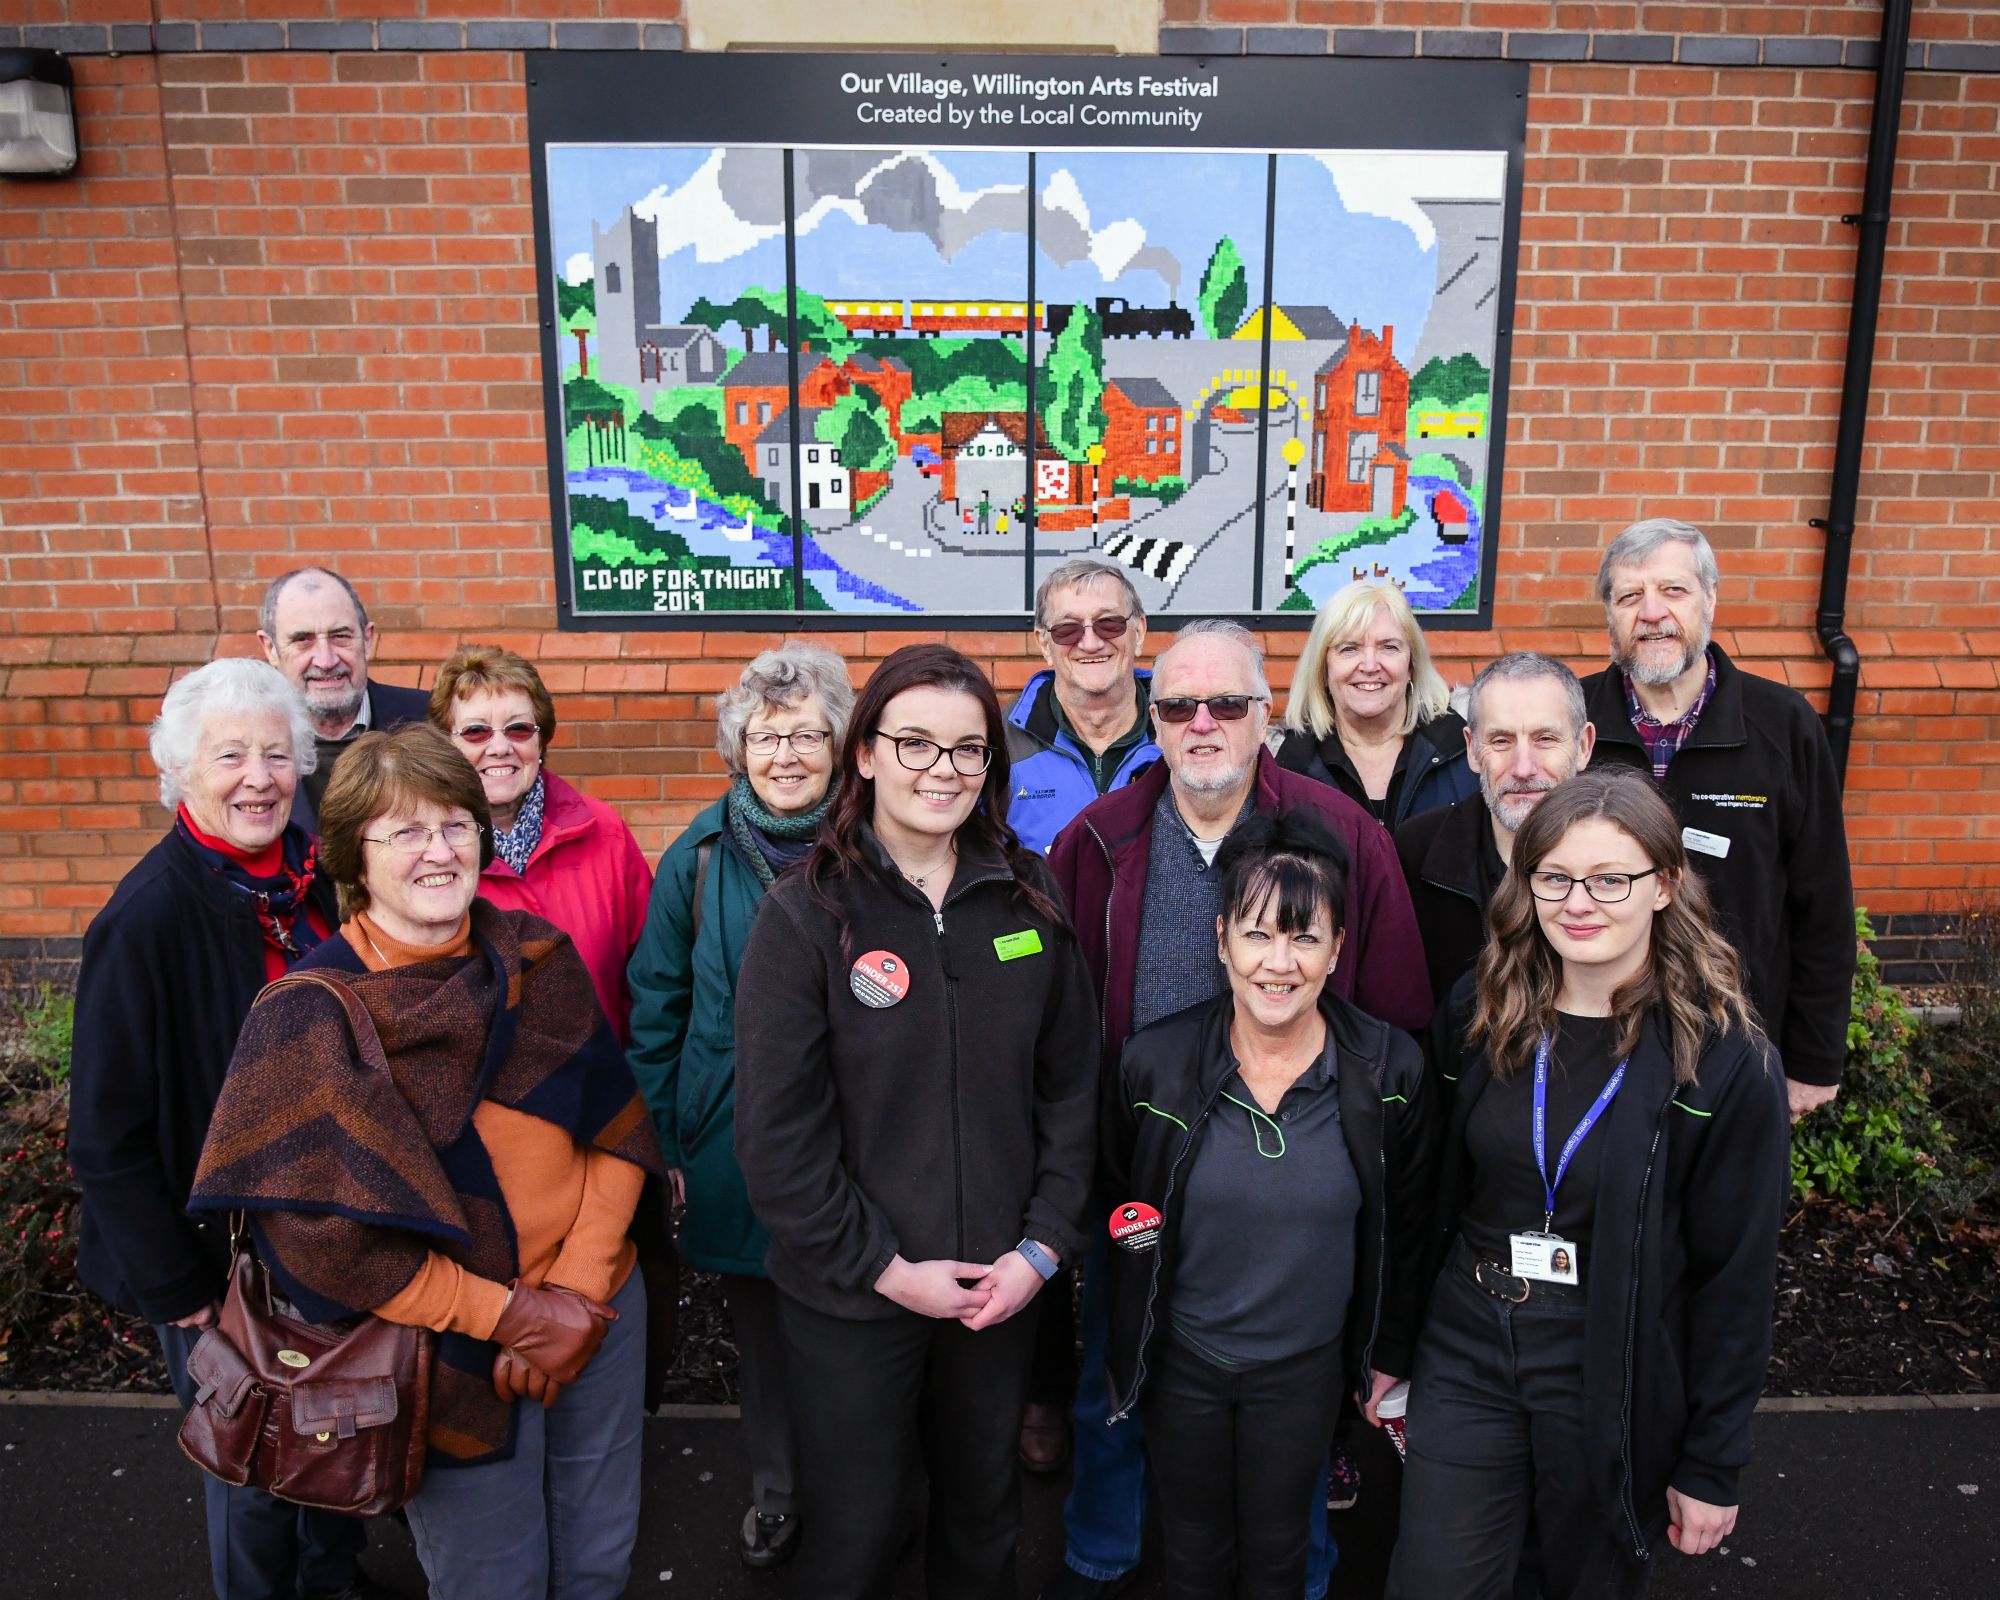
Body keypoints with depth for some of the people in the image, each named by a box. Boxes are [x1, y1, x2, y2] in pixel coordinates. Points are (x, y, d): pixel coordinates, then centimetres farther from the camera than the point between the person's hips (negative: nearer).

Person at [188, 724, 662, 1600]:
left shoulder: (540, 958, -5)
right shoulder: (308, 1016, -15)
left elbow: (619, 1128, -2)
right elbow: (323, 1238, -16)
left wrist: (581, 1285, -13)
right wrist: (509, 1314, -18)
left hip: (600, 1308, 4)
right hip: (453, 1355, -3)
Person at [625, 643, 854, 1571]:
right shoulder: (699, 858, -5)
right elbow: (657, 1007, 1)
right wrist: (658, 1142, 1)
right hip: (734, 1147, 1)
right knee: (758, 1328, 18)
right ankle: (773, 1488, 42)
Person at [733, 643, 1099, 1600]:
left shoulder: (1027, 900, -3)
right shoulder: (805, 915, -12)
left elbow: (1071, 1086, 2)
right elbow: (776, 1134, -13)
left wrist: (1041, 1245, -5)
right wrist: (885, 1267, -13)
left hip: (1002, 1289, 3)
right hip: (849, 1300, -3)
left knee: (985, 1512, 23)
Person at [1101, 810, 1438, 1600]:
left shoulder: (1390, 1069, -15)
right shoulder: (1154, 1061, -16)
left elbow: (1405, 1228, -1)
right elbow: (1118, 1213, -2)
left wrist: (1389, 1353, 7)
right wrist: (1121, 1350, 4)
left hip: (1306, 1365, 0)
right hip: (1180, 1358, 0)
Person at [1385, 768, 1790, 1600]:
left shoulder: (1727, 1060, -13)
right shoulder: (1490, 1017, -2)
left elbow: (1736, 1276, -8)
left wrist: (1711, 1465, -4)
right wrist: (1396, 1355, 7)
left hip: (1616, 1385, -2)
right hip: (1467, 1355, 3)